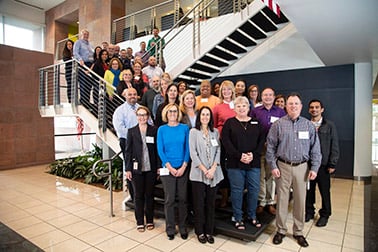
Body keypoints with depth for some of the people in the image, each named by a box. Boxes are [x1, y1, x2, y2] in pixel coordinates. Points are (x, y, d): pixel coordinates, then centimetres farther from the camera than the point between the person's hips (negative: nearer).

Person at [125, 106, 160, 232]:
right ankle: (139, 222, 24)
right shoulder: (131, 131, 2)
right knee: (138, 195, 9)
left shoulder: (154, 130, 1)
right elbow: (128, 151, 2)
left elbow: (157, 149, 1)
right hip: (137, 169, 0)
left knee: (149, 194, 11)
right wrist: (128, 169, -2)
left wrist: (159, 166, -3)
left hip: (151, 168, 0)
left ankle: (150, 220, 27)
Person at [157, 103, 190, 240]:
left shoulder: (184, 128, 2)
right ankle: (170, 228, 22)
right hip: (167, 169, -1)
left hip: (183, 168, 1)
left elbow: (187, 148, 0)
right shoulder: (162, 129, 1)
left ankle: (183, 227, 25)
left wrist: (183, 167, -9)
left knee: (182, 198, 8)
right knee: (169, 199, 5)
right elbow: (160, 150, -2)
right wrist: (170, 167, -10)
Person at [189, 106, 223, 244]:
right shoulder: (193, 131, 0)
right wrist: (204, 170, -11)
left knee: (211, 203, 10)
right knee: (199, 203, 5)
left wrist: (213, 168, -9)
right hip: (198, 173, -3)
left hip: (214, 173, 3)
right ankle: (200, 232, 21)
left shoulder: (215, 132, 10)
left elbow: (218, 151, 4)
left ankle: (209, 231, 24)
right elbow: (193, 153, -6)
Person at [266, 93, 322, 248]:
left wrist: (314, 168, -1)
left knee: (300, 200, 10)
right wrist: (273, 166, -6)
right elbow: (270, 147, -1)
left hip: (302, 167, 2)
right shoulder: (278, 124, -1)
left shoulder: (309, 125, 6)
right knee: (282, 199, 7)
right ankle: (281, 230, 24)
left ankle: (298, 232, 29)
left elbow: (315, 148, 6)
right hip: (283, 167, -2)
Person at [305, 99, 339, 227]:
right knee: (309, 189, 11)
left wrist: (332, 164, -5)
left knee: (325, 190, 10)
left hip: (323, 164, -1)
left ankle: (324, 214, 28)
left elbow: (334, 146, 0)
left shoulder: (329, 125, 0)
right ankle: (309, 212, 29)